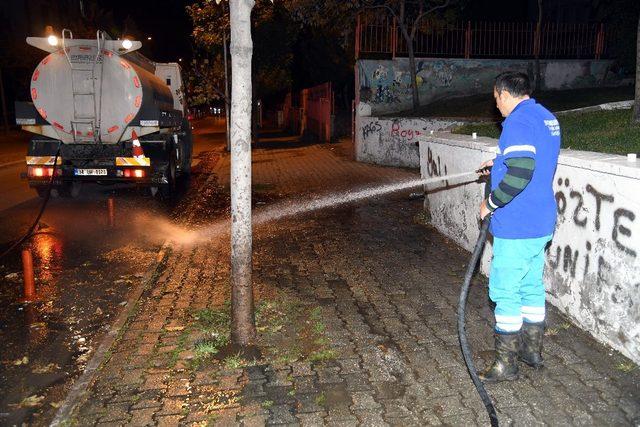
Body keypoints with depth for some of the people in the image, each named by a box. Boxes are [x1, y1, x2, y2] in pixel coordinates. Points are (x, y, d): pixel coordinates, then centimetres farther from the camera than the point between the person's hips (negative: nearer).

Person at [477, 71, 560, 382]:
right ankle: (533, 350, 33)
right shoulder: (547, 118, 12)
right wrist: (500, 166, 21)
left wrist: (490, 202, -18)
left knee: (505, 293, 2)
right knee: (532, 287, 19)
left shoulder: (518, 122, -18)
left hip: (517, 228, -10)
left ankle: (506, 364, 13)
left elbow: (520, 173, -30)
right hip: (541, 224, 10)